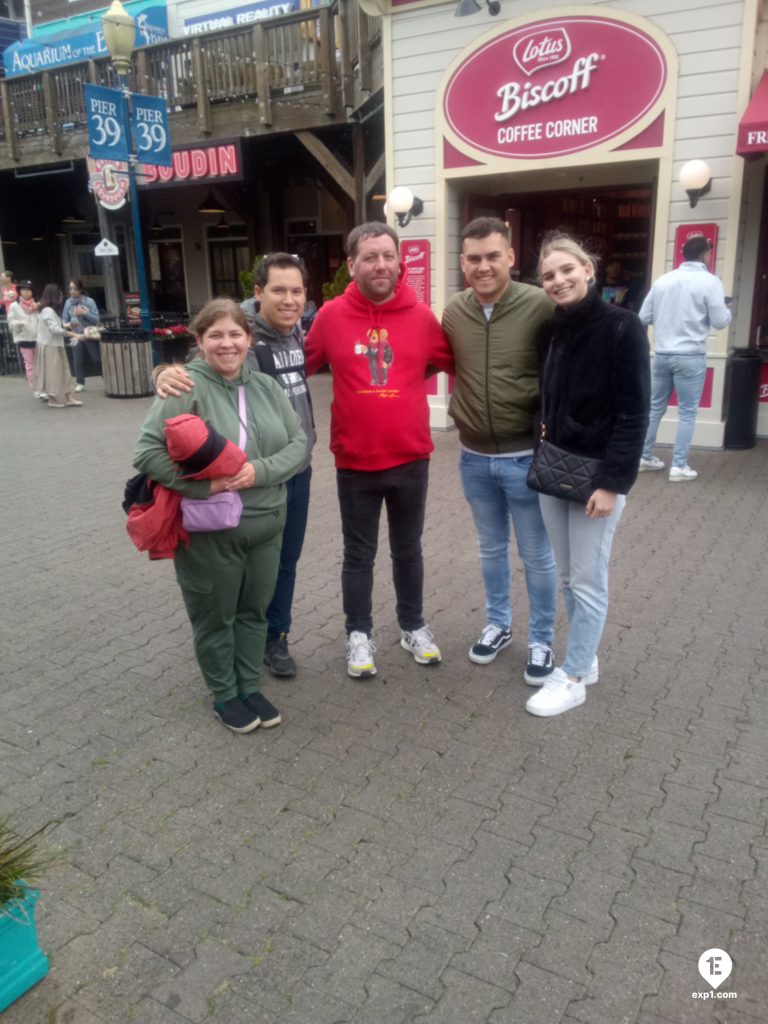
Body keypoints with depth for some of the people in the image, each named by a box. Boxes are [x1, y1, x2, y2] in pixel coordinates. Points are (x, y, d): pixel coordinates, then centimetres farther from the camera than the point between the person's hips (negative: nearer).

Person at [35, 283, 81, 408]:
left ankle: (69, 398, 9)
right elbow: (54, 329, -24)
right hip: (49, 346, -10)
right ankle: (52, 399, 5)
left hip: (55, 345, 10)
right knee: (52, 373, -3)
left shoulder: (50, 310, 14)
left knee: (63, 371, 8)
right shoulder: (48, 311, -18)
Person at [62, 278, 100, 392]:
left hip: (90, 334, -3)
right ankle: (80, 383, 16)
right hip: (76, 335, 3)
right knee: (78, 360, 5)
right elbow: (65, 318, 6)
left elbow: (96, 319, -11)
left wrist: (84, 313, -23)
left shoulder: (89, 301, -9)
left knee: (98, 358, 1)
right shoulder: (68, 302, 0)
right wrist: (67, 324, -16)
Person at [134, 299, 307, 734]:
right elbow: (148, 452, -16)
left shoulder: (266, 386, 4)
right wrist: (204, 486, -23)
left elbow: (299, 443, 2)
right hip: (209, 530, -5)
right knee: (215, 617, 12)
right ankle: (225, 695, 33)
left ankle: (251, 688, 37)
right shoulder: (186, 388, -12)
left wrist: (261, 470, -16)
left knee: (254, 611, 18)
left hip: (266, 524, 5)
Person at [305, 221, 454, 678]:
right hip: (354, 462, -1)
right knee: (359, 554, 12)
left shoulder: (421, 316, -3)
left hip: (411, 459, 1)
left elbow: (458, 362, 8)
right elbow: (303, 366, 7)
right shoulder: (331, 316, -6)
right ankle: (359, 634, 29)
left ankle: (414, 626, 36)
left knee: (408, 549, 17)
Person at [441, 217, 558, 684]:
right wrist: (459, 412, 7)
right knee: (492, 548, 20)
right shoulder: (454, 312, 0)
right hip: (475, 457, 4)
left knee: (537, 555, 10)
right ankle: (498, 624, 40)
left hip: (526, 456, -4)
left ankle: (542, 640, 28)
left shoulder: (541, 306, -13)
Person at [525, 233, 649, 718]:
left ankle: (574, 677, 16)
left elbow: (633, 412, -15)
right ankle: (585, 659, 31)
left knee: (588, 582, 4)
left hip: (597, 475, -6)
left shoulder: (622, 326, -12)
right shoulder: (552, 330, 8)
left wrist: (614, 482, -19)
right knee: (570, 578, 15)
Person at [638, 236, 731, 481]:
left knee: (655, 407, 14)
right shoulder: (709, 281, -7)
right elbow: (720, 321, -6)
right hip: (690, 356, -5)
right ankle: (679, 466, 3)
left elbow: (644, 317, 9)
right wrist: (728, 311, 15)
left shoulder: (662, 280, 6)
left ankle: (644, 457, 21)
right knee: (687, 412, 2)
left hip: (661, 354, 5)